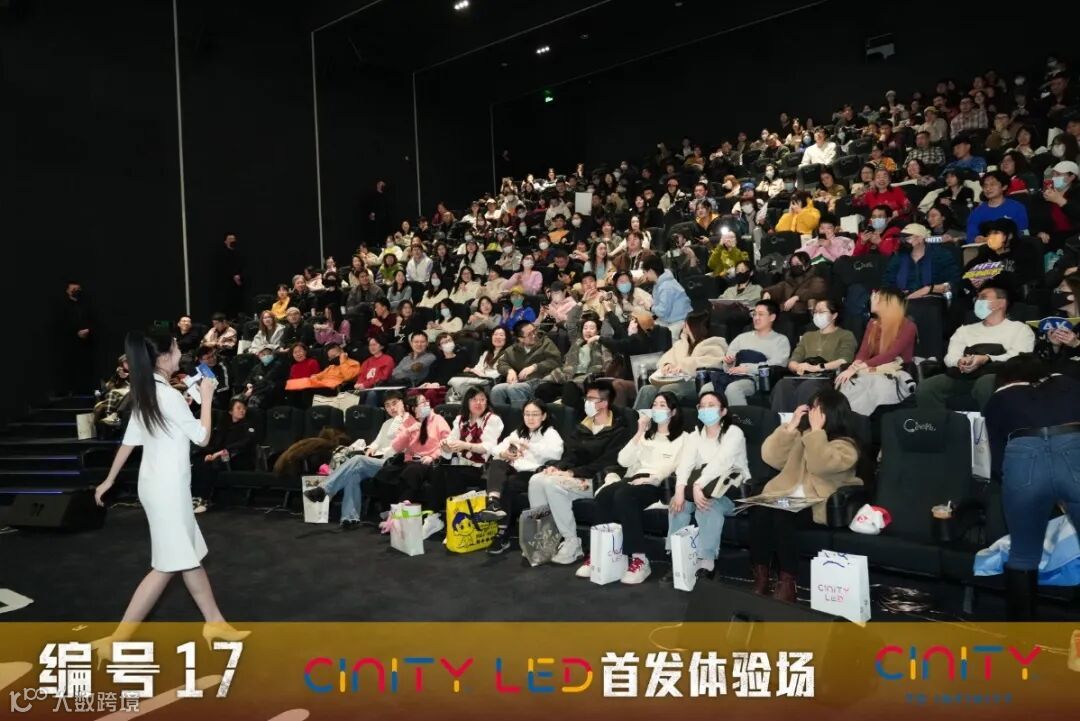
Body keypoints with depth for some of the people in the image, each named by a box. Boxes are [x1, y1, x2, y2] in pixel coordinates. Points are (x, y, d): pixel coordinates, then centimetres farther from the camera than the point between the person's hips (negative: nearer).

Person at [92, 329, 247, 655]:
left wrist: (109, 480, 21)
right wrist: (206, 396, -5)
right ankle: (116, 639, 5)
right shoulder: (170, 396, -20)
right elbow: (202, 437, -12)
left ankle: (215, 623, 24)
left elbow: (129, 440, 13)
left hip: (157, 484, 10)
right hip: (168, 488, -10)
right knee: (168, 565, -1)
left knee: (190, 556, 15)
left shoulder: (145, 394, 7)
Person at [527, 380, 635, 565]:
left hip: (597, 480, -7)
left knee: (553, 484, -30)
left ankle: (572, 543, -20)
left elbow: (607, 462, -15)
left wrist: (573, 473, -20)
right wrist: (558, 467, -10)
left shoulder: (620, 429, -5)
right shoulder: (583, 427, 19)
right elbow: (571, 454, 13)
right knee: (536, 480, -18)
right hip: (576, 476, 7)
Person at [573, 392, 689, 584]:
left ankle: (639, 559, -33)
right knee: (604, 494, -30)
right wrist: (639, 433, 7)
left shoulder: (682, 437, 14)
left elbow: (677, 467, -3)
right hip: (633, 479, 5)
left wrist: (652, 477, -17)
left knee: (623, 495, -36)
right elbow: (623, 461, 14)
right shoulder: (645, 435, 29)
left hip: (658, 485, -5)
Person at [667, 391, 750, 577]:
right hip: (699, 486, 5)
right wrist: (680, 489, -28)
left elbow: (720, 462, -23)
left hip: (731, 489, -5)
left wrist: (698, 486, -37)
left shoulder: (734, 433, -5)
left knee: (709, 506, -35)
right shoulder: (694, 435, 11)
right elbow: (685, 462, -8)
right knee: (677, 503, -24)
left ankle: (706, 562, -29)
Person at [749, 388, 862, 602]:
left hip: (817, 505, -5)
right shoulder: (801, 435, 18)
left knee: (783, 516, -34)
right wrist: (790, 426, 2)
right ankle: (760, 577, -20)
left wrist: (816, 430, -14)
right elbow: (771, 458, 6)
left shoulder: (845, 445, 1)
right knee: (759, 511, -28)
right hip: (786, 497, 5)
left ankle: (786, 582, -23)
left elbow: (820, 465, -20)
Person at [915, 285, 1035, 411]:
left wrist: (986, 359, -16)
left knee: (986, 385, -41)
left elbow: (1018, 358, 2)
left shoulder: (1019, 328, 21)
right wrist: (960, 361, -10)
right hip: (962, 376, 3)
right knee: (925, 388, -28)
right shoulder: (965, 329, 32)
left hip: (996, 374, -3)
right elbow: (950, 357, 16)